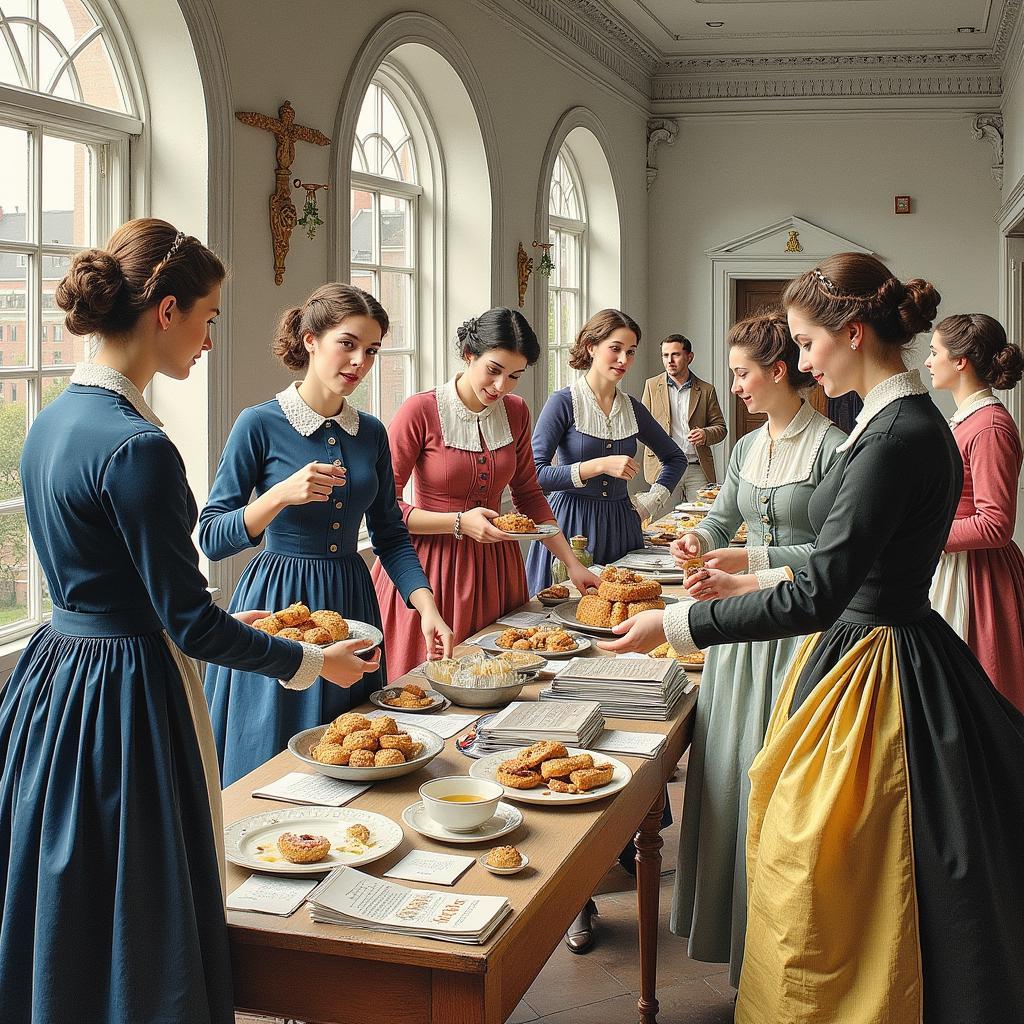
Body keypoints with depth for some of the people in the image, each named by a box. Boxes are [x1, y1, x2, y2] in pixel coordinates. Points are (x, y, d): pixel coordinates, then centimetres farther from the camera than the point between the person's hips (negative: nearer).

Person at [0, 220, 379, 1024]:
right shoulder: (135, 446, -22)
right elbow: (190, 623, -18)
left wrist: (219, 624, 21)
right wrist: (312, 663, -5)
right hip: (126, 703, -9)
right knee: (137, 948, 6)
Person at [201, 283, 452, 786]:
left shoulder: (371, 432, 5)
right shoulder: (260, 424, -10)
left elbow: (390, 533, 8)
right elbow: (212, 538, -12)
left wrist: (426, 606, -6)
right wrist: (282, 495, -27)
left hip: (351, 602, 5)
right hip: (279, 605, -5)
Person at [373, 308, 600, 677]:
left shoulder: (515, 412, 5)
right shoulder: (420, 411, -12)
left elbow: (528, 495, 15)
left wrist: (572, 563, 9)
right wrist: (459, 523, -20)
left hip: (494, 565, 5)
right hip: (432, 564, -5)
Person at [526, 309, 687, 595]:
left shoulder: (632, 408, 8)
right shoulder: (564, 402, -7)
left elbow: (675, 458, 24)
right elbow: (535, 475, -17)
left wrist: (651, 501, 11)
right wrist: (599, 465, -19)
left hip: (621, 526, 5)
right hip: (572, 524, -4)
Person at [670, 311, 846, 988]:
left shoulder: (832, 446, -12)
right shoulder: (749, 448, 11)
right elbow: (722, 520, 20)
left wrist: (755, 565, -17)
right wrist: (702, 540, -1)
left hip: (802, 625, -7)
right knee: (729, 762, 12)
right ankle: (729, 920, 27)